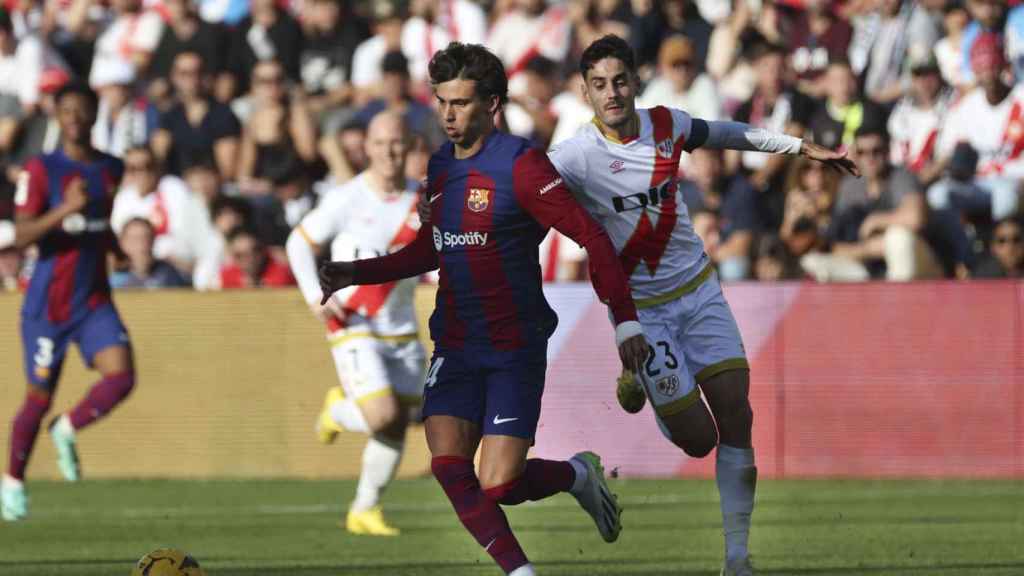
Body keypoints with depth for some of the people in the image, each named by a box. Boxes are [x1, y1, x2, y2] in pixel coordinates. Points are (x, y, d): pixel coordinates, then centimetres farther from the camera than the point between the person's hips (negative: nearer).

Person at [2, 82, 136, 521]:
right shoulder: (42, 170, -7)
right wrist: (64, 210, -29)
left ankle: (68, 430, 9)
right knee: (39, 397, 3)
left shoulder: (111, 169, 9)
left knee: (121, 377, -18)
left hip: (95, 301, 4)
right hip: (48, 303, -4)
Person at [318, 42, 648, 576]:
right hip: (455, 347, 6)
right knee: (449, 467, -13)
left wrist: (625, 320, -18)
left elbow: (591, 236, -13)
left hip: (516, 350, -6)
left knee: (498, 486, -11)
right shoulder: (438, 167, 8)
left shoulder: (520, 164, -12)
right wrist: (355, 273, 15)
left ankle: (579, 475, 22)